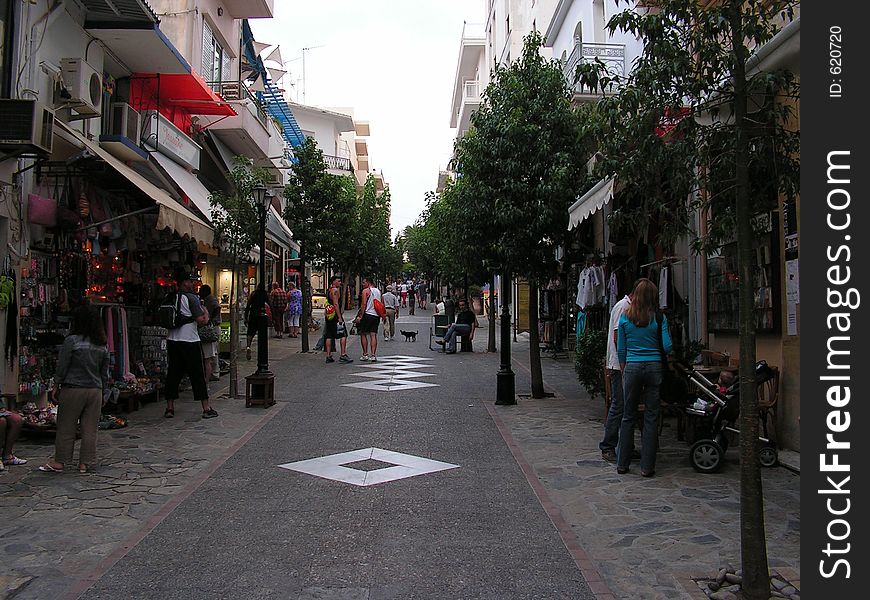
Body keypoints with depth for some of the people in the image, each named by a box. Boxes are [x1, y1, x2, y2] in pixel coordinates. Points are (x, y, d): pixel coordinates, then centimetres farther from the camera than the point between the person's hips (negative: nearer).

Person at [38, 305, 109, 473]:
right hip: (95, 390, 4)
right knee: (90, 429, 7)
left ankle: (59, 461, 14)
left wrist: (57, 386, 5)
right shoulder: (103, 345, 5)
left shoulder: (72, 340, -10)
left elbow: (62, 367, -6)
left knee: (66, 428, 6)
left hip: (73, 389, -4)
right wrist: (102, 391, 18)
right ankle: (85, 463, 11)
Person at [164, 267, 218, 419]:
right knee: (198, 374, 0)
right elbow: (201, 321, -16)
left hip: (172, 340, 6)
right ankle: (206, 408, 4)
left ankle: (170, 408, 14)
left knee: (173, 373, 11)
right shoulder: (191, 298, -11)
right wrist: (206, 314, 3)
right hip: (189, 340, -6)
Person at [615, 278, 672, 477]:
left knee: (628, 416, 10)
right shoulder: (659, 318, -3)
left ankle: (622, 464, 15)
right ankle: (647, 467, 7)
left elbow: (621, 350, 5)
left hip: (632, 367, 1)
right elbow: (667, 346, -5)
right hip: (654, 367, -1)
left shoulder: (625, 318, 1)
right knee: (651, 417, 4)